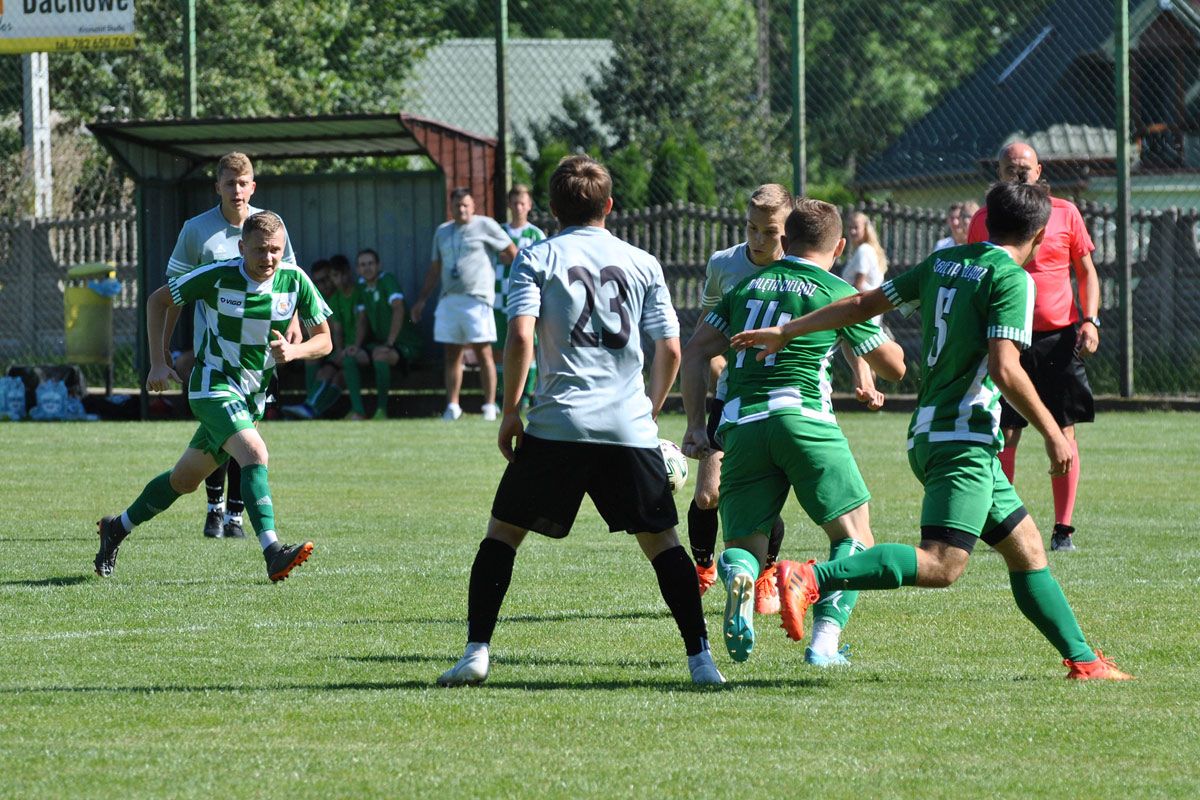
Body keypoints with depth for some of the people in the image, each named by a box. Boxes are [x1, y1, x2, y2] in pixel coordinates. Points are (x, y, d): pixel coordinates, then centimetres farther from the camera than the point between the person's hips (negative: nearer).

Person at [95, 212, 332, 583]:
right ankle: (273, 553, -37)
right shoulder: (218, 276, -16)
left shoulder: (295, 281, -8)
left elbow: (323, 340, 0)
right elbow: (158, 299, -1)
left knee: (186, 478, 14)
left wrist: (294, 351, -23)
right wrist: (158, 363, -5)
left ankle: (117, 528, 34)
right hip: (213, 385, -5)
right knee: (255, 453, -29)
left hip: (254, 395, 5)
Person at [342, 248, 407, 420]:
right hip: (379, 342, 8)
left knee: (380, 355, -36)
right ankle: (357, 411, -17)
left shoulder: (387, 280, -13)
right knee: (348, 356, -12)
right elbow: (362, 320, 16)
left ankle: (382, 409, -24)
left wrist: (389, 344, -28)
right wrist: (357, 346, -2)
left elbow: (398, 310, -24)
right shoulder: (362, 287, 10)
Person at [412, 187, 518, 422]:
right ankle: (452, 405, 8)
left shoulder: (484, 226, 1)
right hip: (449, 300, 5)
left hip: (477, 299, -5)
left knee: (483, 353, -5)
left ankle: (490, 405, -1)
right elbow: (435, 269, 23)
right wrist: (422, 300, 21)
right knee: (452, 354, 5)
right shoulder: (442, 231, 17)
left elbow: (511, 251, 5)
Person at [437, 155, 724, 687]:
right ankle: (700, 659, 2)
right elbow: (670, 349, 8)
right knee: (661, 540, 10)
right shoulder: (642, 263, 12)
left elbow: (520, 335, -8)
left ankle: (477, 652, -1)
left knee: (503, 531, 9)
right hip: (630, 426, 2)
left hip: (558, 424, -2)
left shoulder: (537, 258, 5)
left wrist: (510, 412, 0)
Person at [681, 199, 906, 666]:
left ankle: (738, 576, -27)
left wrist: (695, 425, 15)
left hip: (740, 427, 3)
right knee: (854, 536, 9)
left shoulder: (747, 286, 20)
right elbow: (894, 366, 15)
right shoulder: (839, 294, 7)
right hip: (803, 417, -3)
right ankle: (825, 640, -11)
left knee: (744, 547, 11)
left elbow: (695, 352, 15)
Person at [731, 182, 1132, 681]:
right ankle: (809, 580, -31)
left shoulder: (945, 262, 14)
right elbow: (1004, 369, -19)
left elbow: (865, 304, 16)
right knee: (942, 563, -20)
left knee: (1026, 548, 15)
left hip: (930, 433, 10)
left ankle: (1081, 658, 18)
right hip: (963, 438, -10)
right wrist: (1052, 433, -10)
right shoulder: (1012, 279, -9)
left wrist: (785, 332, 23)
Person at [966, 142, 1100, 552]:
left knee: (1063, 432, -1)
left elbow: (1086, 272, 10)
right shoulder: (983, 220, 6)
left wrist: (1090, 320, -3)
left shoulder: (1065, 213, 5)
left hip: (1059, 337, 0)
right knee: (1004, 436, -4)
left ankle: (1063, 528, 5)